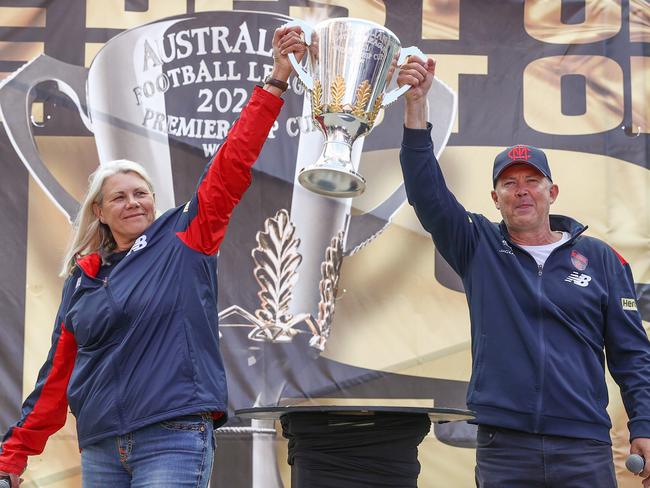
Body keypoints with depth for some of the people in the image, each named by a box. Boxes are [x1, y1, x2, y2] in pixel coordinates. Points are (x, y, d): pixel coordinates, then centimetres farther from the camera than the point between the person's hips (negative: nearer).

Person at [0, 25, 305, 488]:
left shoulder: (183, 241, 3)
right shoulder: (82, 278, 13)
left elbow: (233, 165, -5)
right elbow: (59, 373, 15)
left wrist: (276, 83, -11)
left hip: (174, 442, -4)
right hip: (99, 450, 4)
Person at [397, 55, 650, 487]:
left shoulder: (600, 258, 7)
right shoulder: (479, 248, 7)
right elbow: (427, 192, -6)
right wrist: (416, 106, -16)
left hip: (584, 450, 0)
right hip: (502, 448, 0)